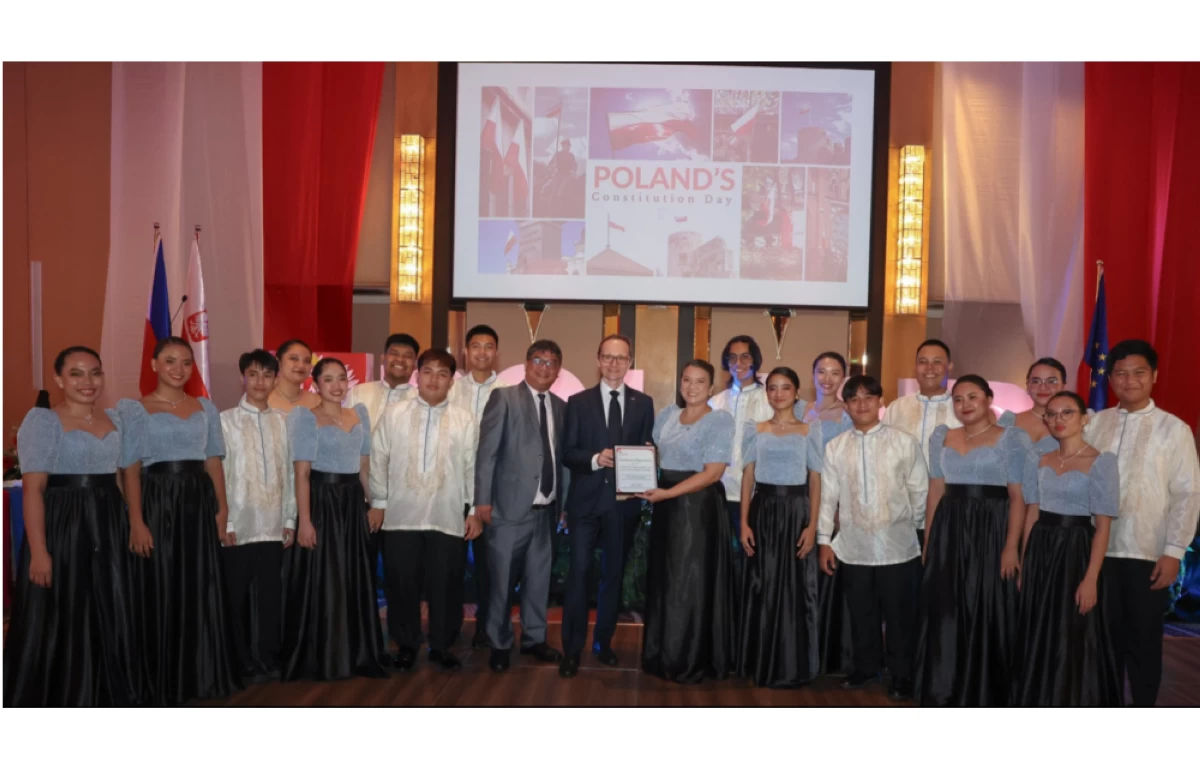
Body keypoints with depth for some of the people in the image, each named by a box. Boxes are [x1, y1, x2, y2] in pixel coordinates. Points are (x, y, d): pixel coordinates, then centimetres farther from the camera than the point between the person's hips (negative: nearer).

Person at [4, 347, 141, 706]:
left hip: (108, 528, 6)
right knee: (59, 622, 3)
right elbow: (33, 489, -13)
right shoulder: (42, 420, -7)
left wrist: (132, 525, 8)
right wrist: (38, 551, -20)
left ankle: (105, 696, 26)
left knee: (108, 618, 11)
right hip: (61, 527, -5)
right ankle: (57, 699, 18)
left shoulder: (114, 419, 11)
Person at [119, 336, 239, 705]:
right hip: (157, 502, -3)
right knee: (158, 593, 1)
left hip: (198, 504, 4)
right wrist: (136, 521, -14)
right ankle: (161, 685, 14)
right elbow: (131, 469, -5)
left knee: (201, 590, 6)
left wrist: (222, 509, 1)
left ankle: (198, 674, 19)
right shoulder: (134, 409, 0)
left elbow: (214, 462, 11)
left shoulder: (206, 408, 12)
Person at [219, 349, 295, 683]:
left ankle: (269, 659, 20)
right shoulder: (225, 420, 0)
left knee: (271, 596, 8)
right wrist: (224, 522, -7)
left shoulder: (283, 421, 7)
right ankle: (243, 664, 18)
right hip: (239, 526, -2)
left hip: (273, 525, 2)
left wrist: (290, 519, 6)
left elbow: (290, 472, 8)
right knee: (238, 598, 6)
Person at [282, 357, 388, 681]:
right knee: (320, 581, 1)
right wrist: (304, 520, -17)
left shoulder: (360, 414, 11)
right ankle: (319, 658, 13)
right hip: (321, 501, -5)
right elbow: (302, 473, -11)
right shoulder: (307, 417, -5)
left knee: (354, 580, 10)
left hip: (352, 502, 5)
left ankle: (357, 654, 21)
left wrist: (375, 504, 9)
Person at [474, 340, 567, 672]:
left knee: (539, 578, 14)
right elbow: (486, 451, -8)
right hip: (511, 507, -5)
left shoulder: (561, 407, 11)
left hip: (546, 510, 5)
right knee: (501, 580, 5)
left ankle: (533, 638, 30)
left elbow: (561, 456, 12)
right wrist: (483, 500, -12)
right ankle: (499, 644, 21)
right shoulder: (504, 398, -4)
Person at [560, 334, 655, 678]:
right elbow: (567, 453, -2)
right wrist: (594, 459, -20)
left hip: (624, 501, 2)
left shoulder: (643, 403, 8)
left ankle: (604, 642, 26)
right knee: (579, 572, -6)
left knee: (614, 574, 11)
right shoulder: (578, 402, 4)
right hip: (586, 500, -2)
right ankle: (571, 650, 3)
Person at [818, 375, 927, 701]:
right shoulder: (835, 447, 3)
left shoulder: (905, 442, -4)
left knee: (899, 615, 8)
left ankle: (901, 676, 25)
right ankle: (866, 668, 33)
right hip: (854, 546, 2)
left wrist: (922, 533, 5)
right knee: (861, 614, 15)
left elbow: (920, 492, 2)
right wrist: (825, 540, 3)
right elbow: (828, 496, 4)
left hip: (897, 546, -2)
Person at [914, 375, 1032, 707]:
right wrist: (928, 540, 7)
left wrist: (1011, 546, -15)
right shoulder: (942, 437, 11)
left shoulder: (1013, 438, -2)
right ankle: (945, 694, 21)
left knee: (986, 613, 3)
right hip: (949, 532, 4)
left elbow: (1018, 497, -7)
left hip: (990, 532, -4)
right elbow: (936, 492, 11)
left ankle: (984, 697, 18)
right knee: (944, 613, 7)